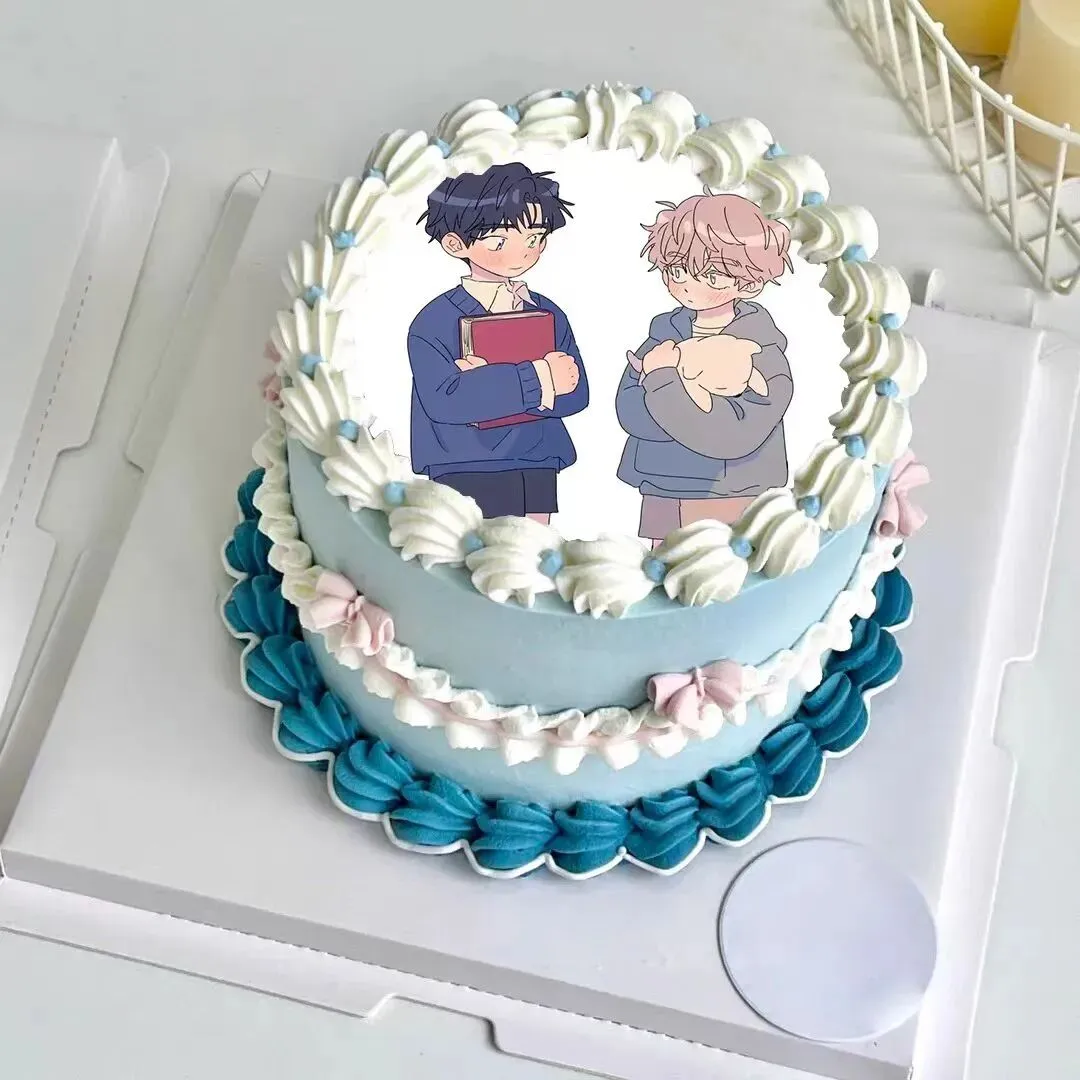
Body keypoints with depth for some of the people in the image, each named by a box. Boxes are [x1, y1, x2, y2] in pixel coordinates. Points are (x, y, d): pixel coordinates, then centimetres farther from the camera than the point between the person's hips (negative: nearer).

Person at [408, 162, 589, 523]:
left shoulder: (548, 315, 4)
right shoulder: (436, 321, -11)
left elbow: (575, 393, -6)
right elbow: (444, 400, -25)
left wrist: (490, 382, -21)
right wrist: (533, 379, -26)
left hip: (536, 466, 5)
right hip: (467, 471, -5)